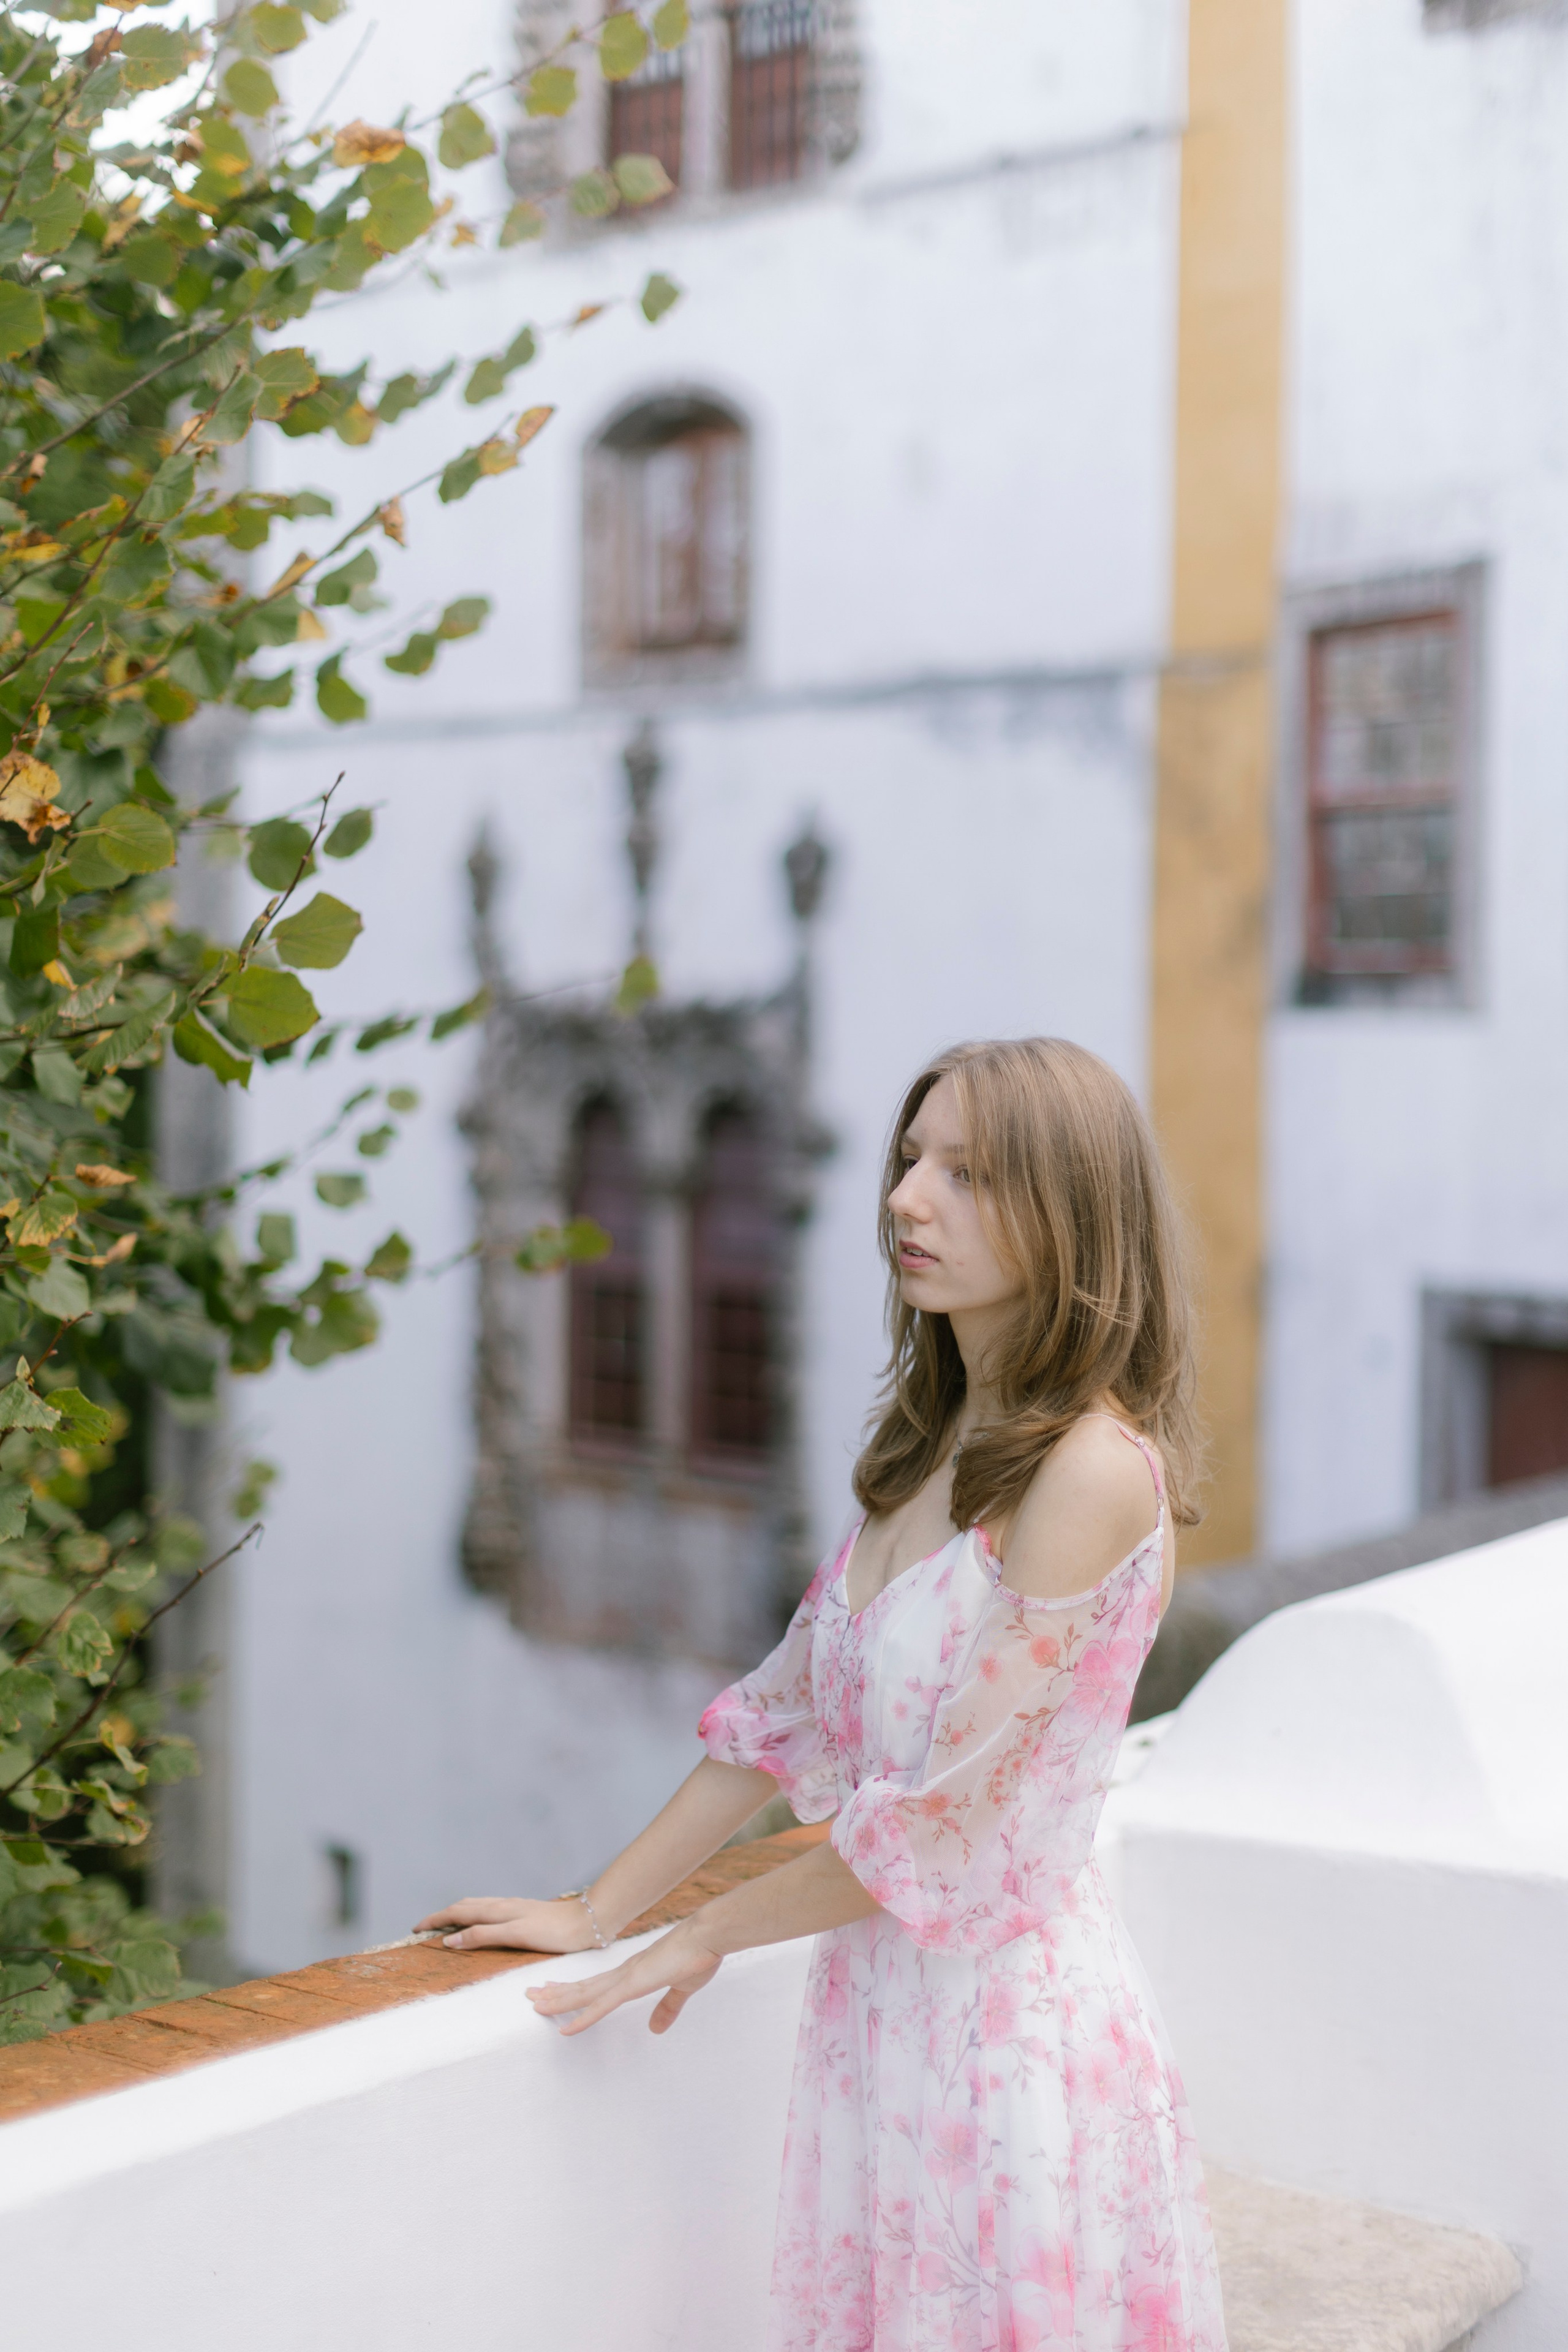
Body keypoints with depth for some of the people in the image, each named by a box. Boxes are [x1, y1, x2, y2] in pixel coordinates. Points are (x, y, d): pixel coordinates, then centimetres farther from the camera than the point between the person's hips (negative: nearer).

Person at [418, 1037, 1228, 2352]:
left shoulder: (1094, 1468, -20)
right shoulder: (931, 1445, 7)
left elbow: (941, 1821, -19)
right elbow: (792, 1714, 11)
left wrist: (707, 1936, -6)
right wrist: (594, 1913, 9)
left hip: (1012, 2009, -7)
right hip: (880, 1997, 7)